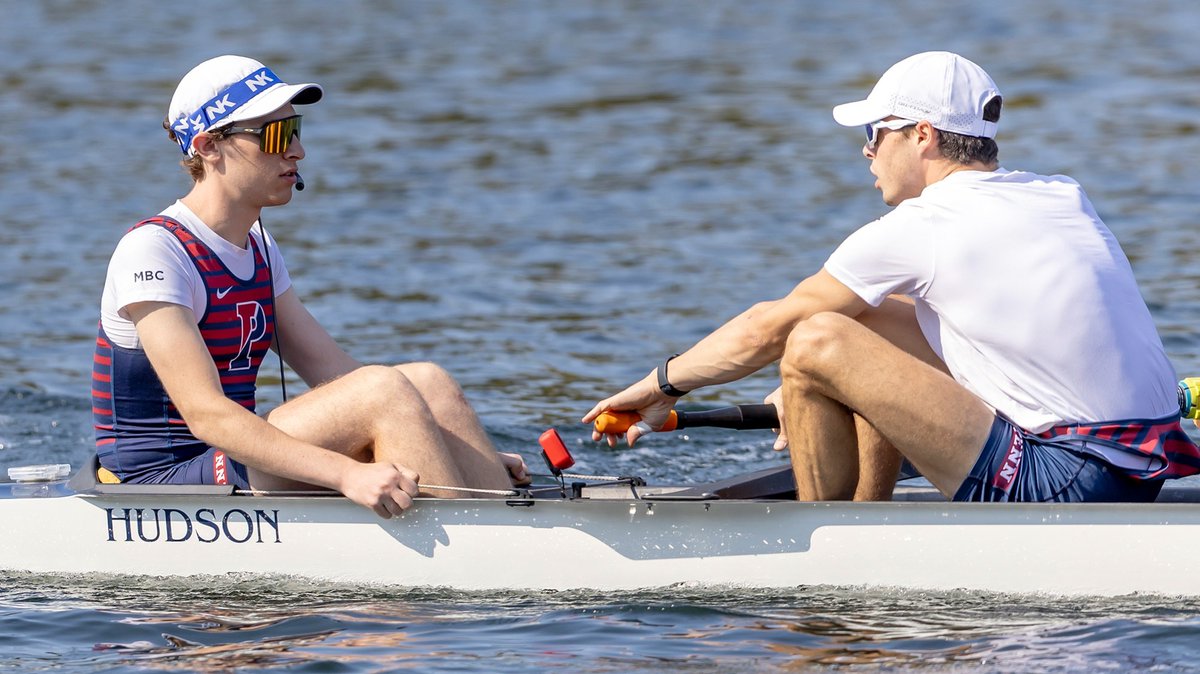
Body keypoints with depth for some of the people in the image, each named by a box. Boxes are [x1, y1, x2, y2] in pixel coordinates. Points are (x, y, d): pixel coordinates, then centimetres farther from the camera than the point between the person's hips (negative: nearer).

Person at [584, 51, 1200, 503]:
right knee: (871, 320, 20)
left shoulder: (918, 230, -9)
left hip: (1066, 491, -9)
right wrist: (819, 392, 37)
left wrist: (662, 384, 19)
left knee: (816, 342, -11)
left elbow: (766, 330, 3)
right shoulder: (1063, 197, 14)